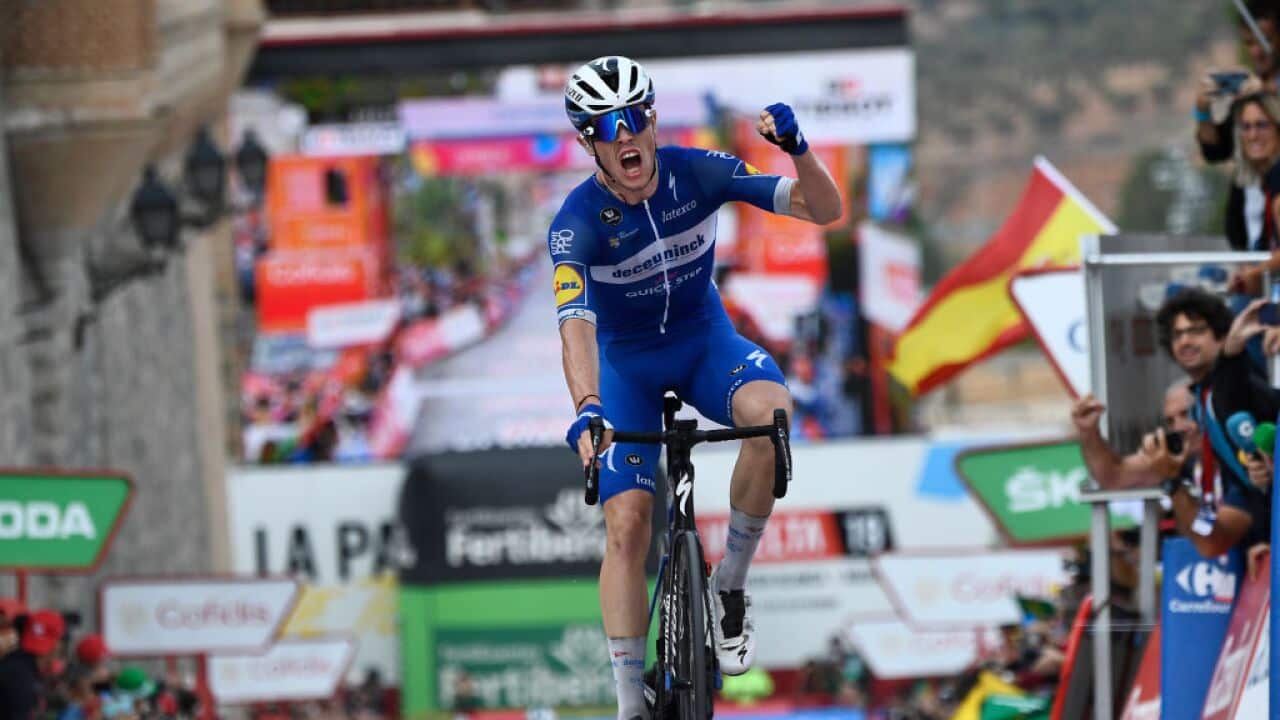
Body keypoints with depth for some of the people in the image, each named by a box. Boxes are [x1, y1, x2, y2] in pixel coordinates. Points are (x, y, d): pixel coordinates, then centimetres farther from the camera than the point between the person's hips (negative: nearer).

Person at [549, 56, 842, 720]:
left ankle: (729, 584, -14)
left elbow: (823, 210, -17)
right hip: (626, 360, -1)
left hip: (704, 339, 1)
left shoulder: (697, 173, -18)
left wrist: (797, 149, -37)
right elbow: (575, 322, -38)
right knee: (626, 524, -14)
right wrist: (585, 409, -56)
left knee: (770, 412, -33)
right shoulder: (577, 222, -24)